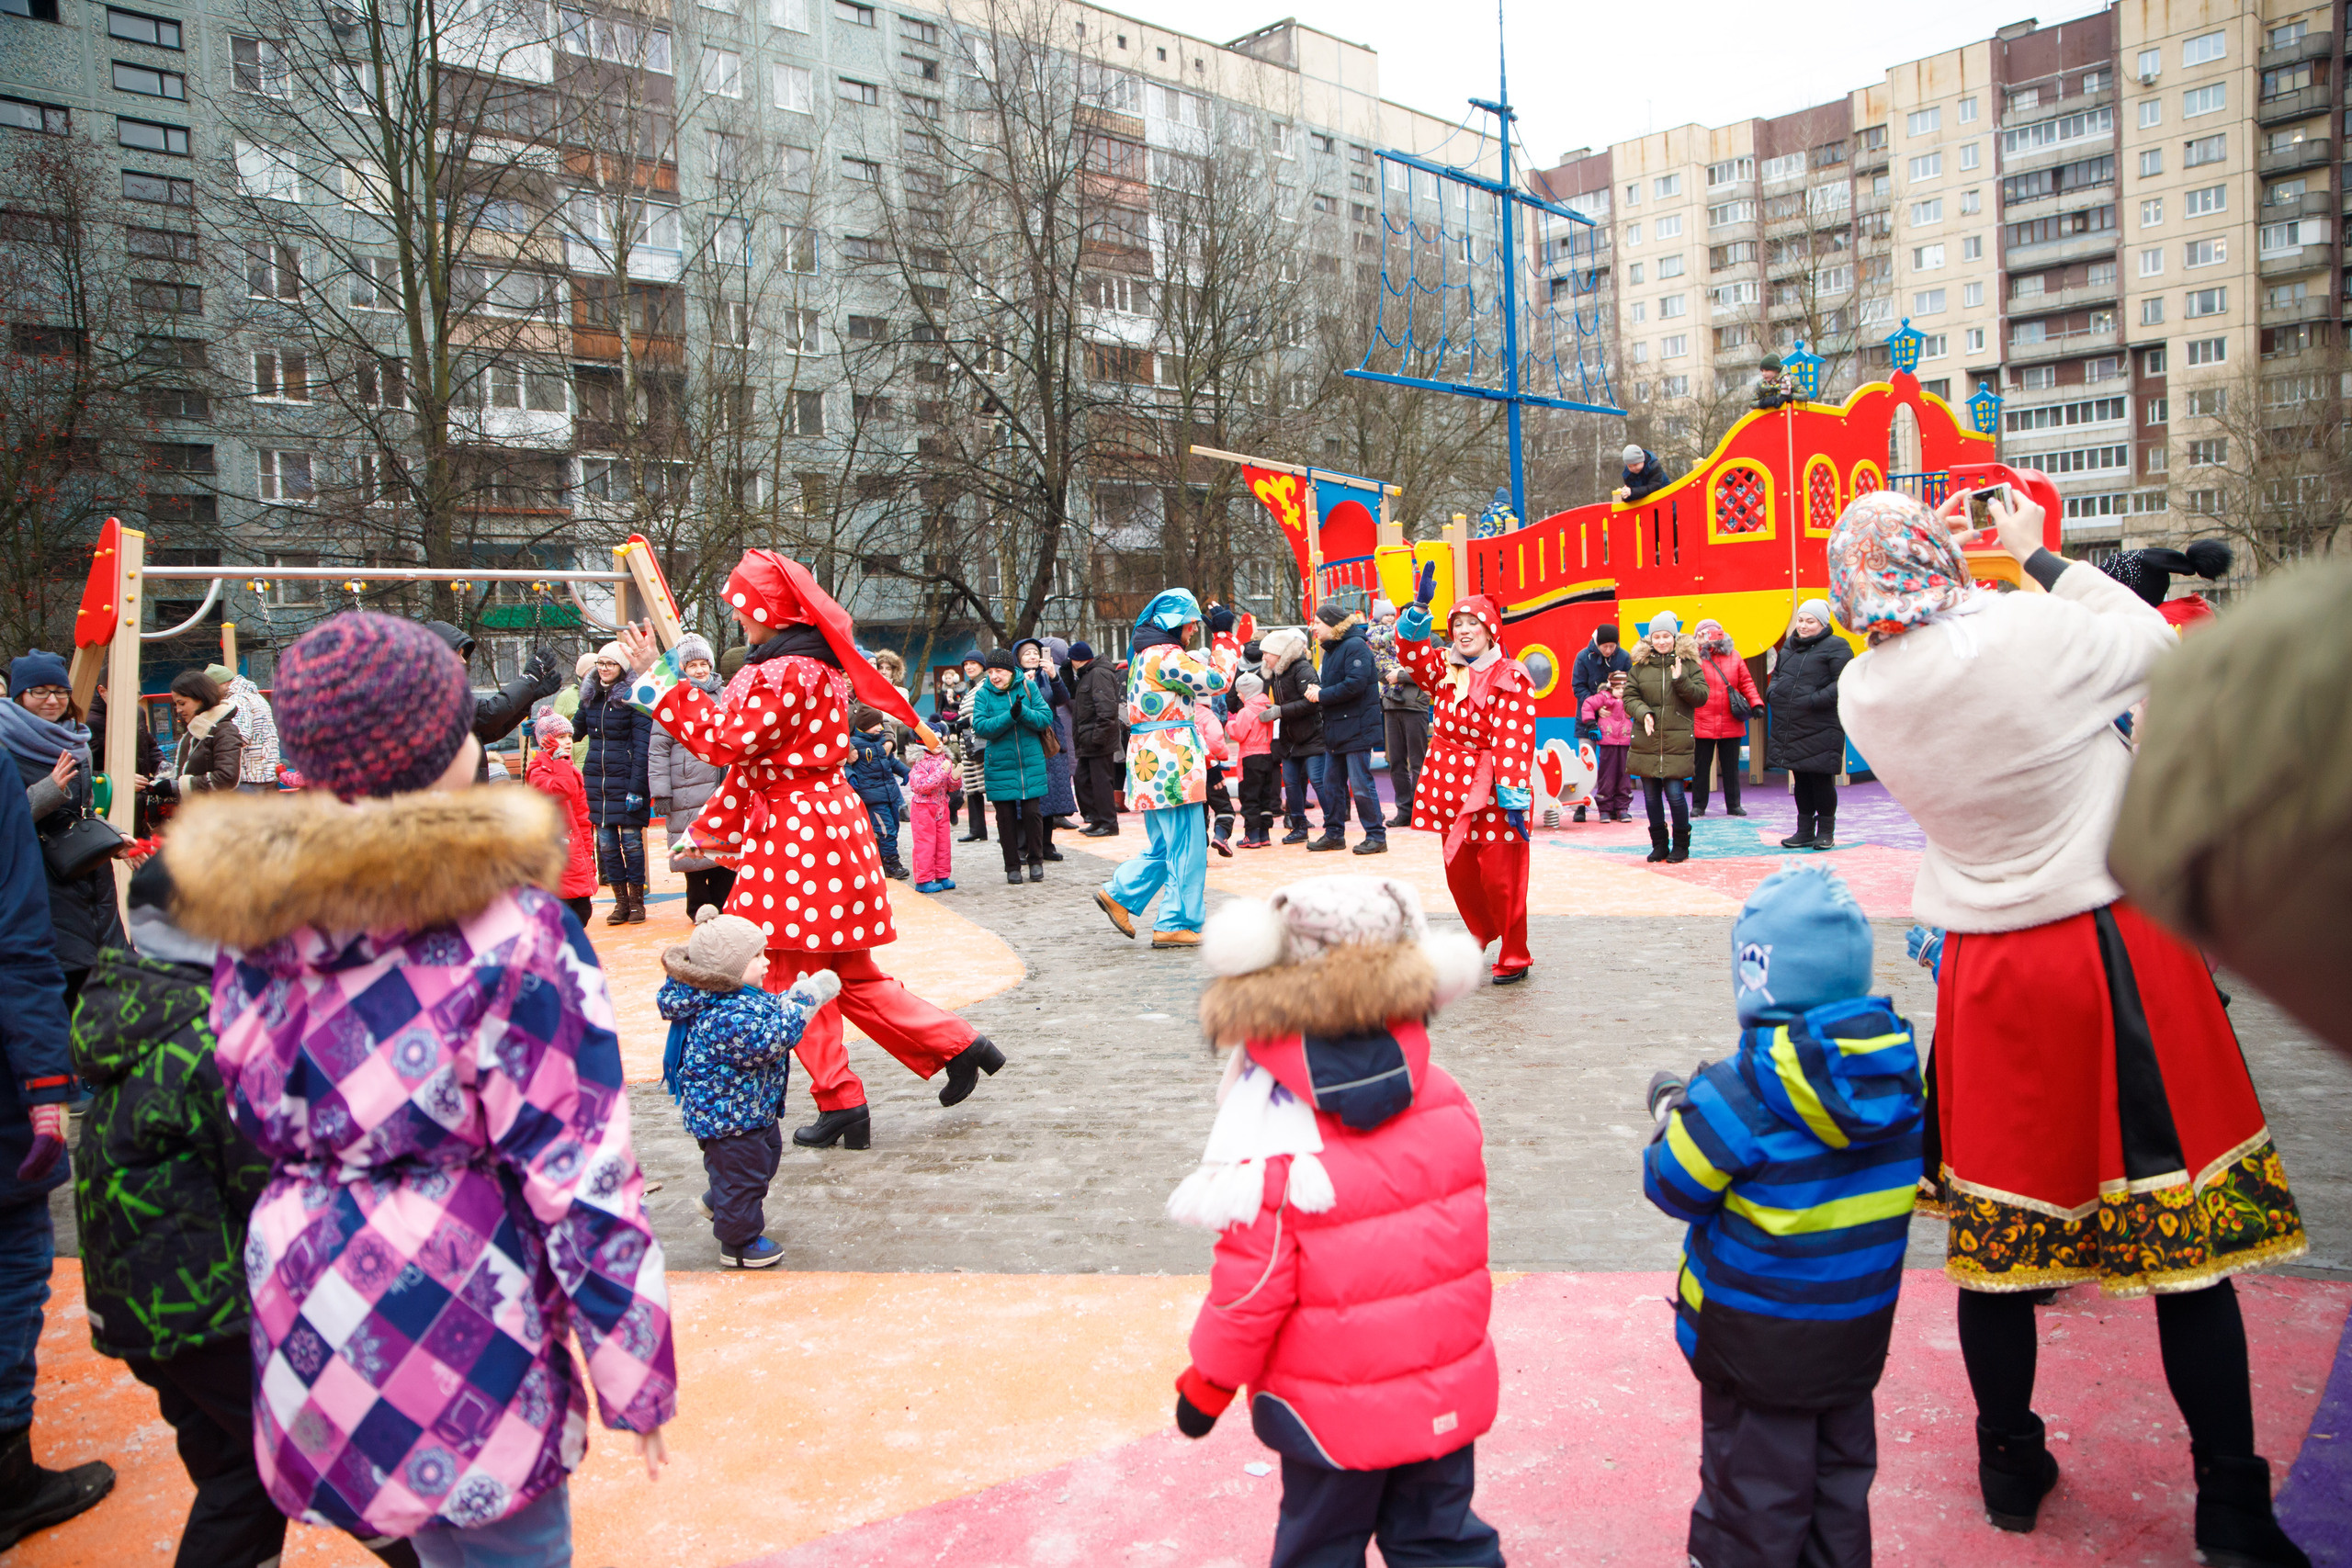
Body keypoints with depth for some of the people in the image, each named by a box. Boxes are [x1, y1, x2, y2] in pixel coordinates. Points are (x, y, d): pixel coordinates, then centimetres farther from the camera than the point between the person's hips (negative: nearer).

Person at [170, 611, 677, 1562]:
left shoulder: (252, 926, 1)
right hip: (464, 1350, -6)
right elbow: (580, 1181, -16)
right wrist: (638, 1379, -8)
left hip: (305, 1337, 7)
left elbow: (263, 1125, 13)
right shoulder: (510, 931, -19)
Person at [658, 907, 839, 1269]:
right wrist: (803, 1003, -32)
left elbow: (768, 1013, 17)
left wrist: (792, 998, -1)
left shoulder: (741, 997, 1)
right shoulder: (726, 1016, -33)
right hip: (726, 1115, -11)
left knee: (766, 1154, 30)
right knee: (740, 1172, 5)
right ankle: (738, 1242, 23)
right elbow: (768, 1041, -37)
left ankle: (718, 1203, 51)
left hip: (751, 1108, 11)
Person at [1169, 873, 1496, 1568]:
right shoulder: (1446, 1102, -9)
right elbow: (1458, 1236, 5)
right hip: (1449, 1395, 4)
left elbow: (1251, 1288, -17)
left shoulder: (1272, 1153, -24)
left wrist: (1206, 1386, -2)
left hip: (1334, 1413, -4)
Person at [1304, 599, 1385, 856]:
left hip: (1356, 728, -10)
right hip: (1334, 728, 10)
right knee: (1331, 783, 12)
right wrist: (1316, 689, -2)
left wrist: (1322, 695, -16)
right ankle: (1334, 833, 22)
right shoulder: (1331, 649, 17)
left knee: (1361, 784, -6)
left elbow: (1355, 684, -24)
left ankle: (1377, 836, 2)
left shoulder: (1355, 646, -14)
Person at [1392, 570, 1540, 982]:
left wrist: (1512, 794, -22)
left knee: (1500, 877, -4)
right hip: (1451, 785, 6)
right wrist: (1420, 608, -16)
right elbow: (1411, 650, -2)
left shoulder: (1511, 677, -7)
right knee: (1459, 874, 13)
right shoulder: (1443, 669, 11)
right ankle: (1483, 937, 35)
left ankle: (1514, 958, 10)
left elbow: (1513, 738, -15)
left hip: (1491, 791, -6)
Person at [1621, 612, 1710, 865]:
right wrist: (1643, 713, -13)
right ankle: (1659, 844, 20)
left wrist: (1681, 680, -17)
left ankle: (1681, 845, 11)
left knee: (1674, 793, -6)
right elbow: (1629, 697, 5)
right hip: (1646, 741, 2)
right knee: (1651, 795, 7)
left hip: (1677, 741, -2)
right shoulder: (1640, 665, 7)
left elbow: (1701, 697, -2)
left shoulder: (1688, 663, 3)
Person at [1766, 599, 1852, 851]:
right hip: (1789, 726, 7)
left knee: (1821, 778, -2)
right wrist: (1773, 691, 6)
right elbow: (1778, 673, 27)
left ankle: (1825, 831, 11)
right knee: (1800, 778, 12)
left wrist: (1815, 700, -22)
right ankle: (1805, 831, 21)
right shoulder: (1790, 645, 15)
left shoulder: (1835, 646, -7)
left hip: (1820, 728, -7)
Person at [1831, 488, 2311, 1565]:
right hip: (2118, 952, -3)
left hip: (1988, 971, 4)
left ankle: (2010, 1469, 28)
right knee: (2185, 1234, 7)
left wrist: (1959, 580, 12)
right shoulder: (2033, 633, -18)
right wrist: (2040, 557, 7)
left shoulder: (1865, 692, -5)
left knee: (1995, 1228, 14)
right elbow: (2159, 646, 2)